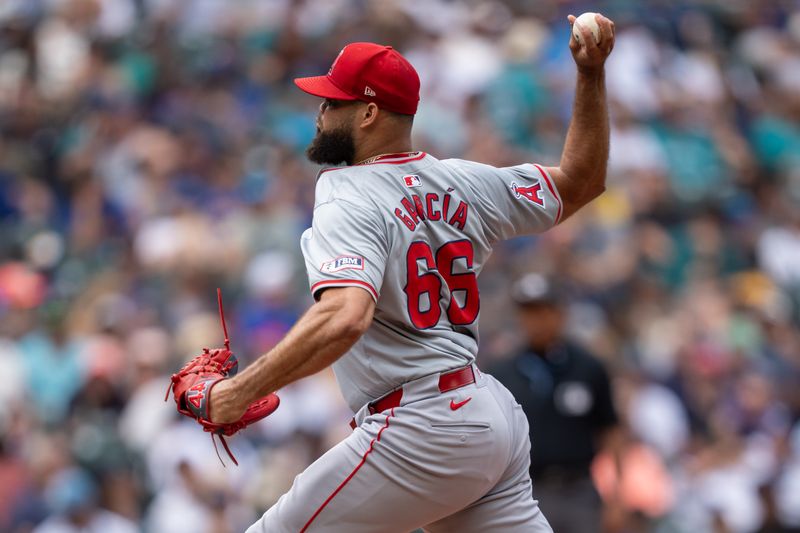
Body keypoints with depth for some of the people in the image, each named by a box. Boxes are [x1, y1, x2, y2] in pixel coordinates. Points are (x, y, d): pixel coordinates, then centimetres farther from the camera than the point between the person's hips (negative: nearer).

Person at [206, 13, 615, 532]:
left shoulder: (350, 206, -13)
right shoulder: (461, 182, 10)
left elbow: (343, 319, -31)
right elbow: (582, 182, 20)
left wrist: (238, 393, -30)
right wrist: (592, 75, 15)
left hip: (421, 434, -9)